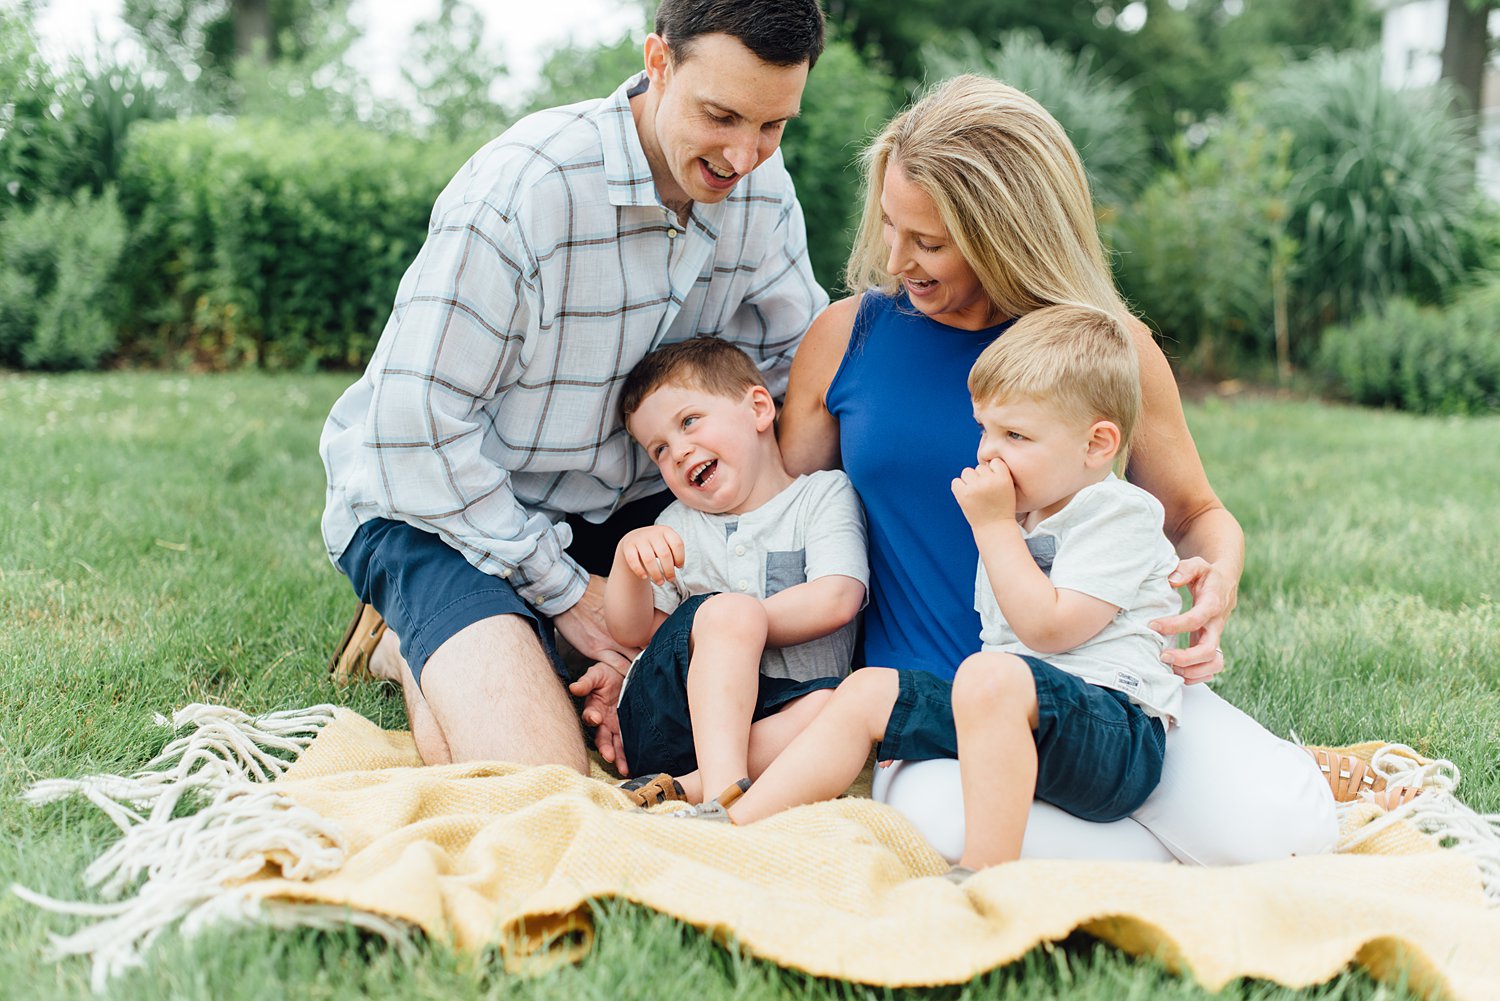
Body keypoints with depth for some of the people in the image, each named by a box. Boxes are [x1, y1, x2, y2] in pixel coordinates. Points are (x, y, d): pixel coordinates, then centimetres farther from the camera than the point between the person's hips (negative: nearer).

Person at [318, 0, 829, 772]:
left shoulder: (763, 193, -6)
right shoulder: (519, 189, -27)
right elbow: (416, 428, -24)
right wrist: (565, 591, -18)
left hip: (614, 506, 7)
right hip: (435, 504, -7)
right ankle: (416, 650, 7)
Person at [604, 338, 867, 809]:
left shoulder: (824, 493, 12)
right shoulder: (679, 525, 24)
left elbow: (836, 601, -6)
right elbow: (631, 632, 14)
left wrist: (736, 629, -4)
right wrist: (628, 555, -4)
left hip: (781, 711, -1)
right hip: (675, 713, 2)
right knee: (728, 610, -28)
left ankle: (679, 788, -40)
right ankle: (722, 792, -43)